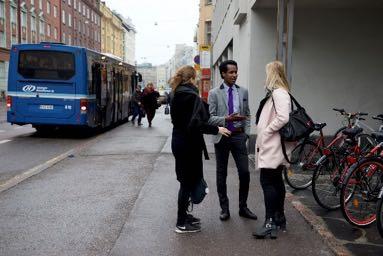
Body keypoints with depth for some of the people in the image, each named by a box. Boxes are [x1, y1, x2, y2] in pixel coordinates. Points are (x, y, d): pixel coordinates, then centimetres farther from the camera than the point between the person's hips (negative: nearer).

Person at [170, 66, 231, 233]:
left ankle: (183, 216, 29)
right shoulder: (191, 95, -18)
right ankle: (182, 223, 8)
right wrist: (216, 129, -18)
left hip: (179, 142, 9)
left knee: (186, 180, 18)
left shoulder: (177, 95, 11)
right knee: (188, 182, 0)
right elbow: (195, 124, -25)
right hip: (189, 144, -9)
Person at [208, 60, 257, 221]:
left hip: (239, 136, 2)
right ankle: (224, 208, 20)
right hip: (222, 137, -2)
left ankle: (243, 207, 16)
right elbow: (210, 118, -6)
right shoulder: (214, 93, -3)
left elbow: (247, 115, 13)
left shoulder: (243, 92, 7)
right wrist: (226, 119, -21)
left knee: (245, 173, 0)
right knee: (221, 174, 7)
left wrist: (246, 132, 2)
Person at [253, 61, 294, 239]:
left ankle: (270, 223, -7)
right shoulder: (275, 93, 16)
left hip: (273, 147, -11)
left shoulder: (279, 93, -15)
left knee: (267, 181, -10)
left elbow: (283, 118, -26)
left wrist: (266, 131, -16)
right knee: (276, 181, 15)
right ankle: (279, 218, 26)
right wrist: (264, 132, 11)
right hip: (272, 146, 11)